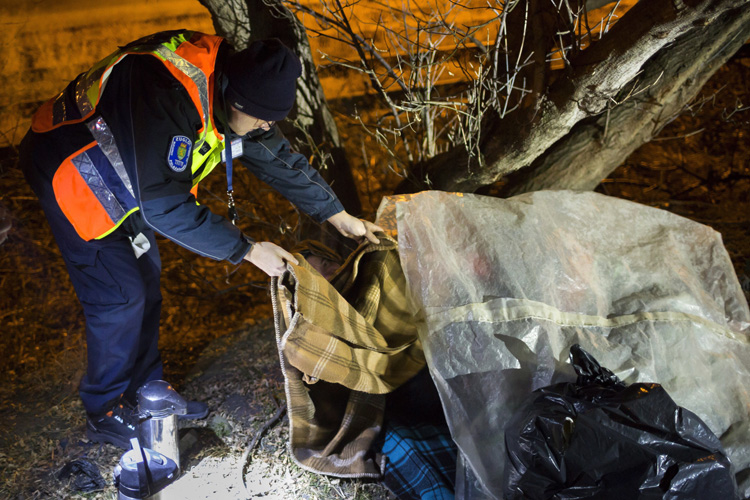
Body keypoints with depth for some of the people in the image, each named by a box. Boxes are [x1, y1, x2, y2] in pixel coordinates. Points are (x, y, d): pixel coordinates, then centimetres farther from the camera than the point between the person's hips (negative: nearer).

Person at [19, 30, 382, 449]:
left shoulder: (225, 83, -10)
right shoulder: (170, 98, -38)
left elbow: (277, 156, 1)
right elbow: (165, 207, -35)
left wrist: (339, 215, 2)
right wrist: (249, 250, -29)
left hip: (120, 171, 9)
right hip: (69, 168, -8)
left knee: (146, 280, 12)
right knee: (121, 296, -6)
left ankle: (146, 391, 29)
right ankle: (106, 413, 14)